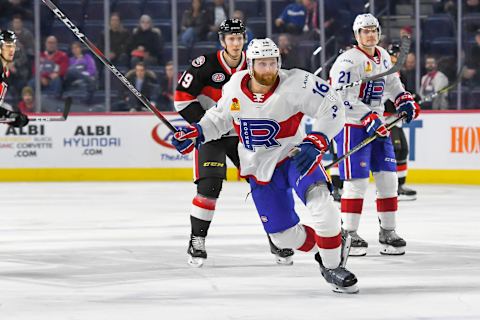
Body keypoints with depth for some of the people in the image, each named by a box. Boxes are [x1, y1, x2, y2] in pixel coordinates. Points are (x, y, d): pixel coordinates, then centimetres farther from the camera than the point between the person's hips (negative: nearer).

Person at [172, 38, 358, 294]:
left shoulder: (296, 84, -21)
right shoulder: (234, 87, -6)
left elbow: (332, 108, -19)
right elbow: (221, 116, 14)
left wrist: (316, 141, -30)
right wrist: (196, 132, -1)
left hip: (294, 156, -4)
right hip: (259, 168, 4)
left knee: (320, 200, -31)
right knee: (283, 234, 1)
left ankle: (333, 266, -15)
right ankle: (322, 252, 31)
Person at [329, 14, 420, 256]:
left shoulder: (383, 57, 10)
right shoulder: (349, 61, -16)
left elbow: (391, 81, 28)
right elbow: (343, 99, -22)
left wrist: (403, 99, 11)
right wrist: (369, 118, -25)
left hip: (376, 125, 8)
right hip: (351, 125, -8)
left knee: (387, 177, 6)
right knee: (357, 179, -11)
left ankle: (388, 232, 16)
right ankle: (348, 234, -2)